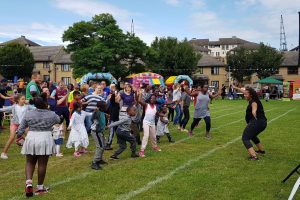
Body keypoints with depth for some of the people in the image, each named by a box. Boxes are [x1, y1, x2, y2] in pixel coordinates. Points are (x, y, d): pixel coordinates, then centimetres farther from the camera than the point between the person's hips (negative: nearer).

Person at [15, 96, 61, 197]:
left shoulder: (28, 114, 1)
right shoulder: (52, 114, -3)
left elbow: (20, 129, 4)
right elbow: (59, 121, 19)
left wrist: (18, 137, 21)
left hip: (31, 139, 2)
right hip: (45, 140, -2)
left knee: (30, 163, 16)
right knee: (42, 164, 7)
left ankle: (28, 182, -2)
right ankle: (40, 187, 15)